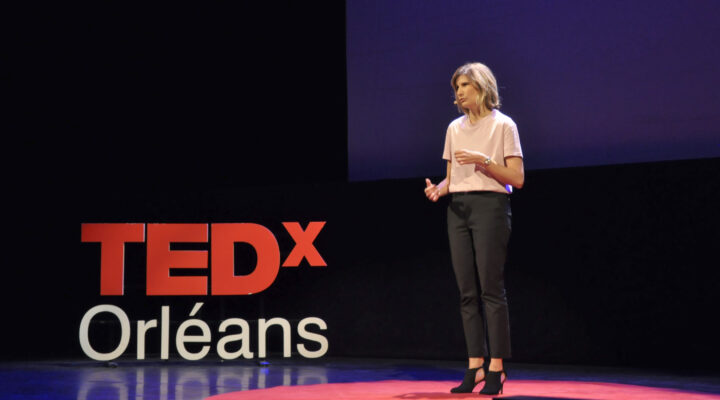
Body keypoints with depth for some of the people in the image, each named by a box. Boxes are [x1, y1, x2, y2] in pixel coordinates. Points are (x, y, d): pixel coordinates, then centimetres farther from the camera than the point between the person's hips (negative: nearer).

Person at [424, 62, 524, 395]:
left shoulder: (503, 125, -1)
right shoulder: (455, 128, 15)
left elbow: (517, 179, -5)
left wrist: (483, 160, -16)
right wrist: (438, 189, -2)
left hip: (490, 206, -5)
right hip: (458, 208, 5)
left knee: (491, 289, -7)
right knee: (467, 292, 3)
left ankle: (496, 368, -4)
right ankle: (475, 365, 7)